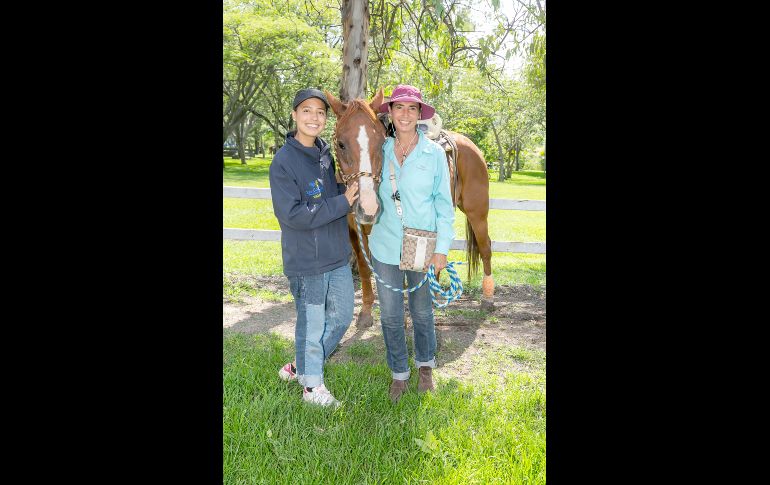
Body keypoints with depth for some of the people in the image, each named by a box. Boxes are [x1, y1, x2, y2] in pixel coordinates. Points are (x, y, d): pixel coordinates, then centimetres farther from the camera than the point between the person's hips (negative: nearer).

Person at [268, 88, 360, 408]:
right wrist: (342, 202, -23)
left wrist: (356, 187, -5)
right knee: (312, 324, 8)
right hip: (307, 261, -7)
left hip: (338, 255, 7)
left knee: (341, 317, 17)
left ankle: (301, 366, 37)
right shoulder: (284, 162, -15)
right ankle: (312, 385, 29)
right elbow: (291, 214, -23)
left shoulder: (328, 153, 4)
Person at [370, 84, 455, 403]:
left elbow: (443, 204, -5)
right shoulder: (379, 151, -1)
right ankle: (399, 374, 29)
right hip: (385, 247, 2)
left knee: (422, 310, 15)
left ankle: (425, 364, 39)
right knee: (390, 314, 10)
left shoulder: (434, 153, -7)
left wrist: (442, 249, -8)